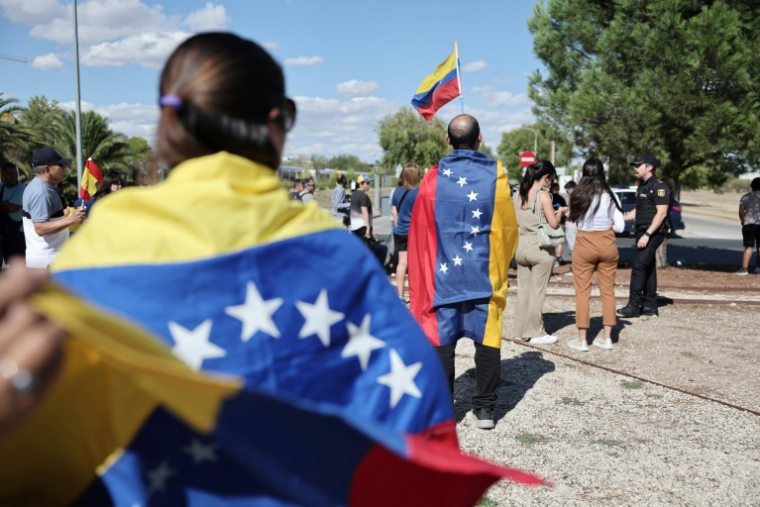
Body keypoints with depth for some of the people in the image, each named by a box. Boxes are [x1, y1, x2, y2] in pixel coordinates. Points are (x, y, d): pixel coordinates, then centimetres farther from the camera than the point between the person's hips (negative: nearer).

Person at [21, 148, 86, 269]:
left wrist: (62, 214, 22)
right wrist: (71, 219, -30)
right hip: (48, 259, -11)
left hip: (43, 256, 11)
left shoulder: (36, 186, 13)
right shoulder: (41, 192, -20)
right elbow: (40, 228, -26)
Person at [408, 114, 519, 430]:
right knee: (487, 338, 8)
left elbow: (419, 232, 2)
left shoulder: (433, 178, -3)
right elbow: (508, 227, 2)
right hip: (485, 274, 0)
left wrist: (424, 273, 12)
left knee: (441, 339, 6)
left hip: (442, 272, 0)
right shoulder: (495, 174, -4)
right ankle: (485, 409, 12)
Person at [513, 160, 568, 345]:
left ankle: (520, 330, 18)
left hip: (521, 245, 6)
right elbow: (554, 224, -12)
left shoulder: (518, 195, 8)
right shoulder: (543, 195, -11)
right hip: (540, 247, -6)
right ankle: (536, 333, 8)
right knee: (537, 291, 2)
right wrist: (561, 211, 7)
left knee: (523, 290, 12)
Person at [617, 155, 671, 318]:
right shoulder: (641, 186, 15)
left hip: (653, 233, -9)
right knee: (648, 268, 10)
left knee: (639, 265, -14)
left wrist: (647, 234, -24)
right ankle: (650, 306, 15)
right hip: (642, 231, 9)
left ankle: (634, 305, -11)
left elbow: (661, 213, -19)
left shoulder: (659, 187, -12)